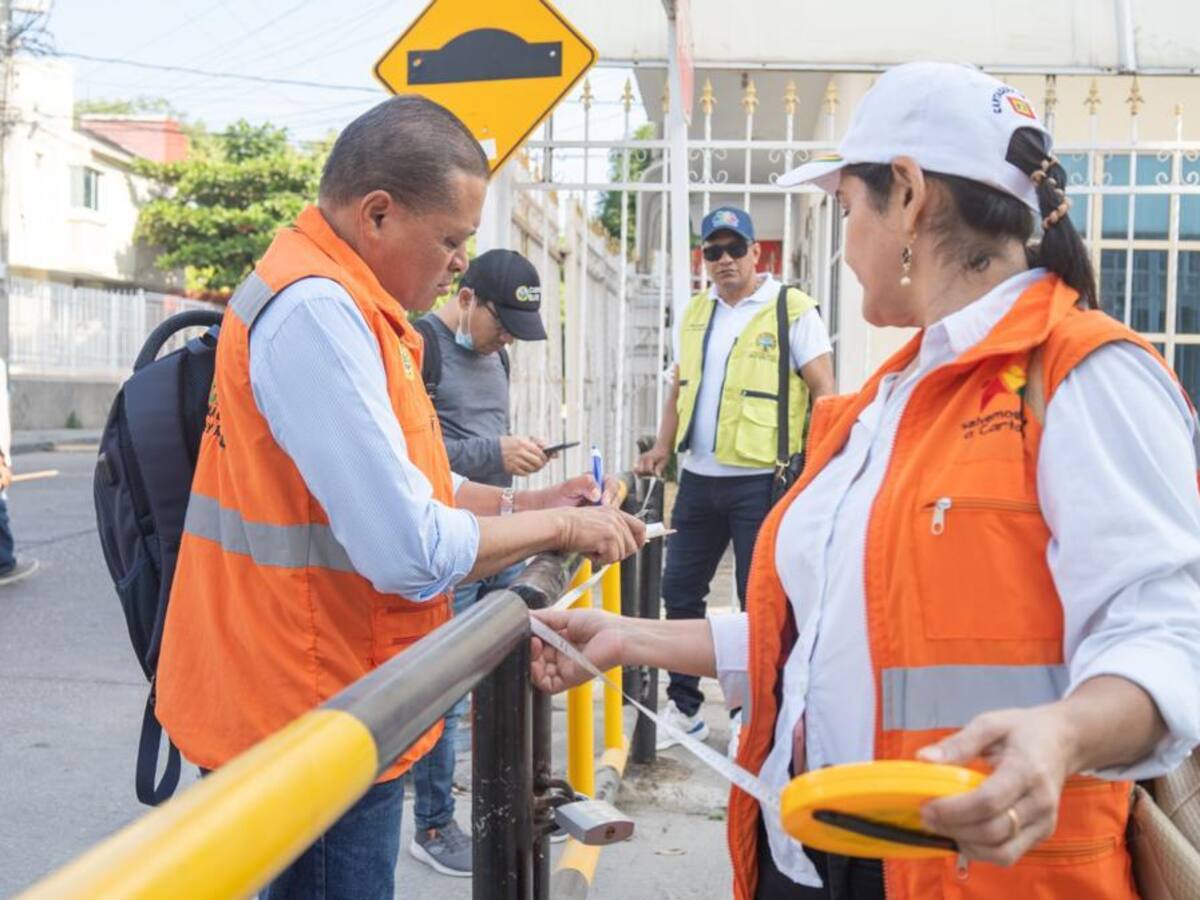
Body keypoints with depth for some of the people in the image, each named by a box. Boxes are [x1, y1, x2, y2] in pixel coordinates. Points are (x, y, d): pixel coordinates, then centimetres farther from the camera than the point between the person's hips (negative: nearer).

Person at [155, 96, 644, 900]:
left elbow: (396, 476, 17)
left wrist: (526, 503, 7)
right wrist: (561, 529, -12)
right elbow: (414, 553, -27)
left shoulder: (338, 301, 8)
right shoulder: (316, 311, -24)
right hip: (315, 725, -10)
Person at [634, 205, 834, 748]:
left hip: (760, 480, -6)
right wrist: (663, 447, 10)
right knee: (679, 592, 11)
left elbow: (823, 390, -8)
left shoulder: (792, 309, -5)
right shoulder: (695, 314, 13)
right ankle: (683, 708, 24)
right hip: (698, 478, 6)